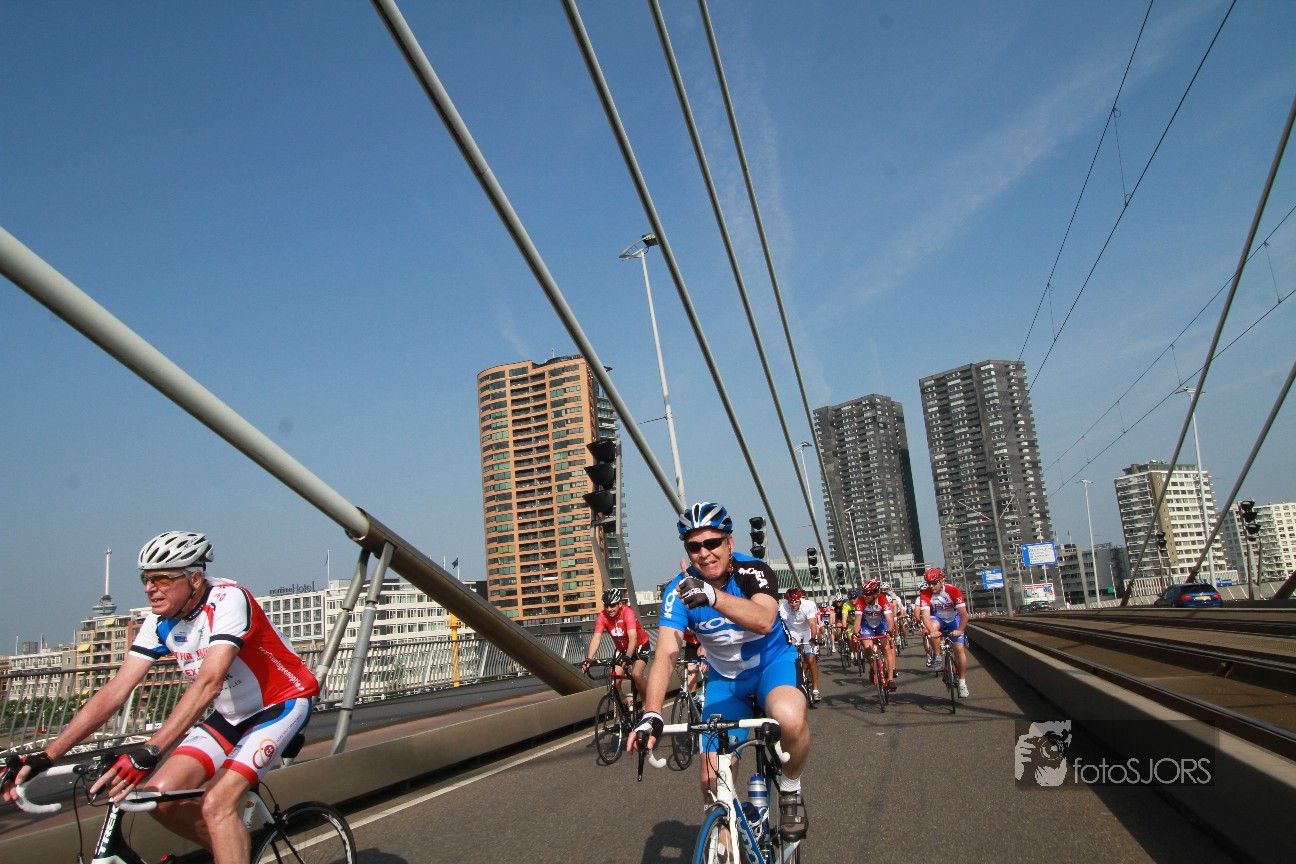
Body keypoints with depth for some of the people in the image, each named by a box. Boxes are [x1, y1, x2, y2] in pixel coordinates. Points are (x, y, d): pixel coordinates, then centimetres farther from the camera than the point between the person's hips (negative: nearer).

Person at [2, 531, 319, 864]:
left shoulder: (228, 600, -27)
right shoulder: (160, 621, -5)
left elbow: (209, 683, -38)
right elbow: (115, 691, -7)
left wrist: (148, 752, -46)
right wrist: (45, 756, -15)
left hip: (280, 704, -7)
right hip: (230, 714, 7)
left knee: (217, 804, -23)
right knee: (160, 797, -5)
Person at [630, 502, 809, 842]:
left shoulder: (753, 571, -22)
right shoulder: (679, 591, -17)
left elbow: (764, 621, -43)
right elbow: (666, 654, -27)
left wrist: (713, 596, -58)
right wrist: (651, 715, -43)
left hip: (772, 664, -2)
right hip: (724, 678, 3)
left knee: (789, 716, -36)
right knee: (713, 781, -7)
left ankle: (790, 789, -6)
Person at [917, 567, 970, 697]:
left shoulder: (953, 591, -27)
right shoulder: (925, 594, -24)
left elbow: (964, 614, -31)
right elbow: (925, 615, -32)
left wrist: (960, 630, -45)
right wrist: (932, 631, -48)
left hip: (954, 620, -1)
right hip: (938, 619, 1)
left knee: (959, 649, -11)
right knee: (932, 627, -34)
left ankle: (962, 682, 2)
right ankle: (936, 656, -15)